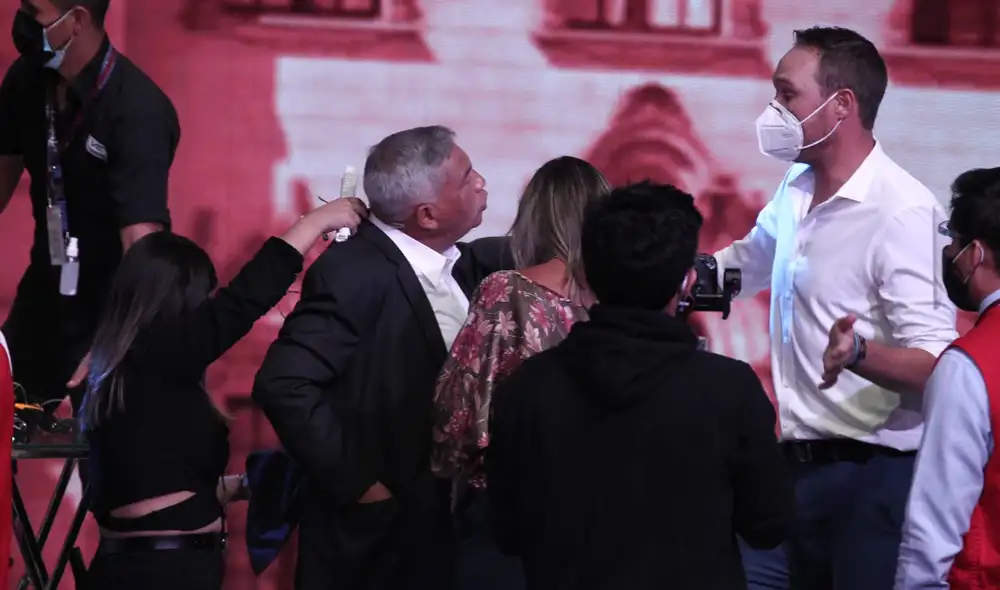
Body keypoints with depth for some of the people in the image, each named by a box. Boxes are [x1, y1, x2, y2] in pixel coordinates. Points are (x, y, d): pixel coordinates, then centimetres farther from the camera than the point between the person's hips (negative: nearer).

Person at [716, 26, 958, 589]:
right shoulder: (796, 191, 9)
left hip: (873, 475, -8)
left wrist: (859, 353, -40)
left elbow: (936, 363, -22)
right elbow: (744, 263, 30)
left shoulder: (902, 211, -17)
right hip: (799, 465, 8)